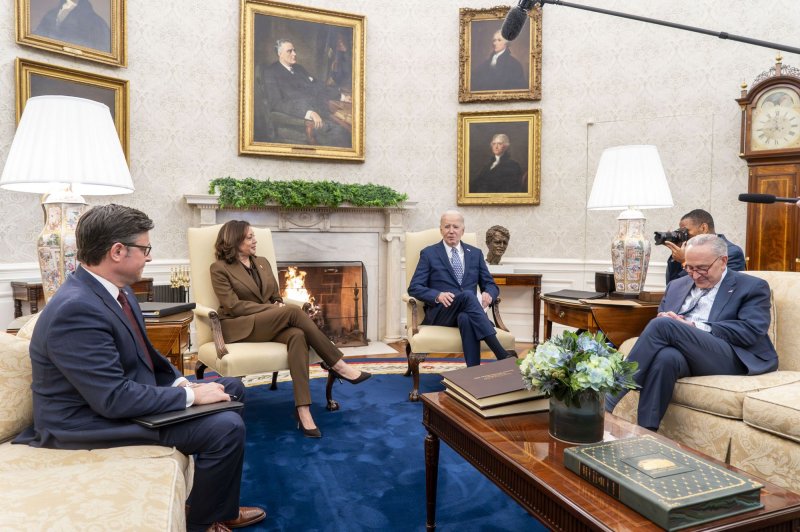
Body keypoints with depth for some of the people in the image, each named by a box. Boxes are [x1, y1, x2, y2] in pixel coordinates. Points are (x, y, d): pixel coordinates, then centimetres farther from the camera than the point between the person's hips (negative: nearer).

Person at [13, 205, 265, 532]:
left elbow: (143, 352, 13)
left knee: (231, 389, 11)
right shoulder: (76, 309, -28)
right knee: (227, 427, -22)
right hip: (92, 420, -10)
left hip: (123, 395, 10)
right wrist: (191, 396, -21)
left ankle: (218, 506, 22)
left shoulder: (116, 289, 2)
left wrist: (182, 382, -3)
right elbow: (114, 399, -30)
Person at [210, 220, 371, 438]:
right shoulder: (220, 269, 0)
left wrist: (279, 307, -7)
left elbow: (276, 297, 18)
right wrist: (272, 308, -16)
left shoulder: (262, 262, 18)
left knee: (297, 335, -33)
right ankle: (338, 365, -26)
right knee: (293, 312, -31)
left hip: (270, 324, 5)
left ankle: (303, 410, -42)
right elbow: (233, 306, -10)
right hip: (241, 328, -5)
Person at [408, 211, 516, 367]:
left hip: (467, 313, 2)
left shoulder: (475, 253, 17)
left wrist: (488, 293, -10)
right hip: (440, 313, -2)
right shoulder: (429, 253, 7)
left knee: (466, 318, -37)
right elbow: (414, 288, 0)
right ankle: (501, 354, -41)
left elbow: (490, 284, 16)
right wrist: (438, 295, -20)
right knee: (467, 295, -34)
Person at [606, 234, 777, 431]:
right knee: (664, 356, -36)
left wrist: (693, 326, -13)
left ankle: (607, 401, -27)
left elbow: (751, 331, -5)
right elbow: (659, 320, 20)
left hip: (731, 358, -3)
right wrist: (663, 320, -6)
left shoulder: (752, 287, 11)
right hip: (682, 353, 4)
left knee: (663, 325, -29)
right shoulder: (677, 285, 26)